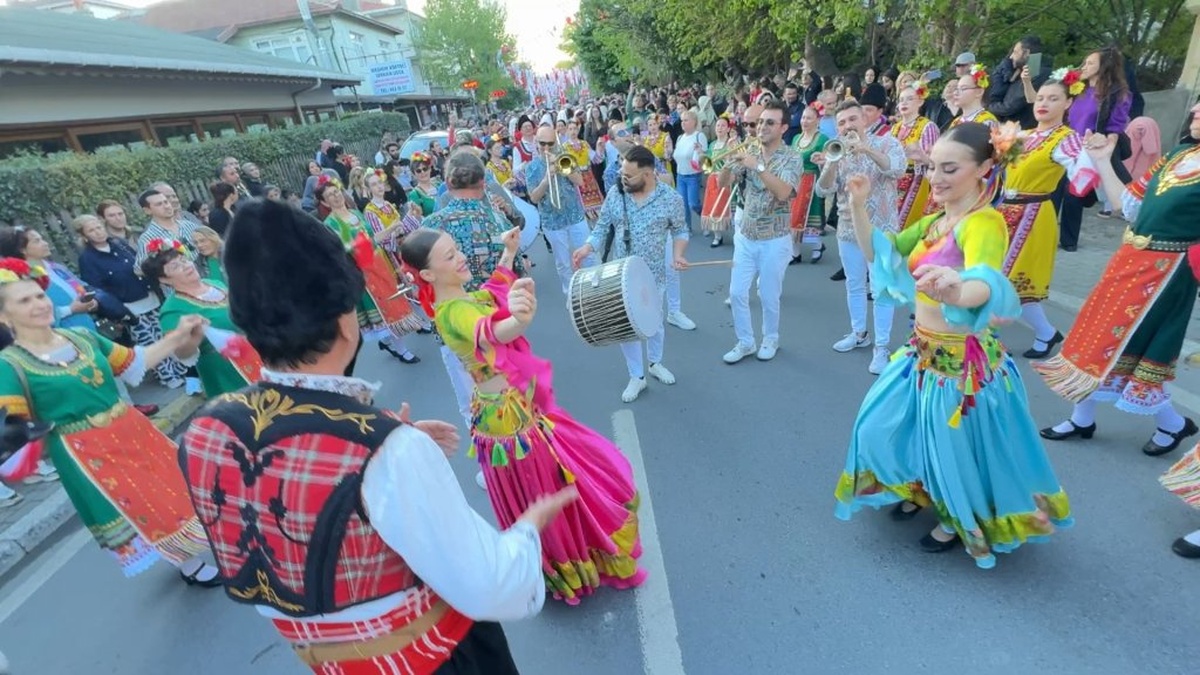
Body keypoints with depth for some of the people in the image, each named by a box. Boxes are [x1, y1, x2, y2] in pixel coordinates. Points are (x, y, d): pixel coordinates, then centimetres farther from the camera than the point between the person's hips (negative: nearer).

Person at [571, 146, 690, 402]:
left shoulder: (671, 199, -11)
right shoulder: (614, 196, -7)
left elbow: (680, 231, 0)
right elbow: (602, 228, -2)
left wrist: (678, 255, -18)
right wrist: (587, 247, -20)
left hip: (653, 275, -1)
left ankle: (655, 363, 47)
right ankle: (637, 377, 28)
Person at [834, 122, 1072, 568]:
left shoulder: (984, 223, -22)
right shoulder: (935, 222, 5)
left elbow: (986, 284, -41)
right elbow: (877, 253, 6)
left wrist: (958, 291, -65)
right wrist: (858, 207, -9)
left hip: (963, 360, -8)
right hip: (924, 351, 8)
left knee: (957, 448, 10)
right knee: (883, 425, 17)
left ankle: (960, 522, 38)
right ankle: (920, 491, 44)